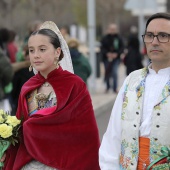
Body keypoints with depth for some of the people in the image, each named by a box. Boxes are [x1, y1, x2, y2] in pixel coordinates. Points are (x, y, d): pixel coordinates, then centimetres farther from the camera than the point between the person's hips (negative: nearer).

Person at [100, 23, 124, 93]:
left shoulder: (118, 38, 1)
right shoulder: (105, 38, -1)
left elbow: (122, 48, 1)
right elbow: (102, 48, -2)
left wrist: (116, 54, -14)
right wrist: (107, 53, -18)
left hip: (116, 58, -1)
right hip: (107, 58, 1)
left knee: (115, 73, -10)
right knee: (107, 73, 9)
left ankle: (115, 88, -3)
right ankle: (107, 87, 28)